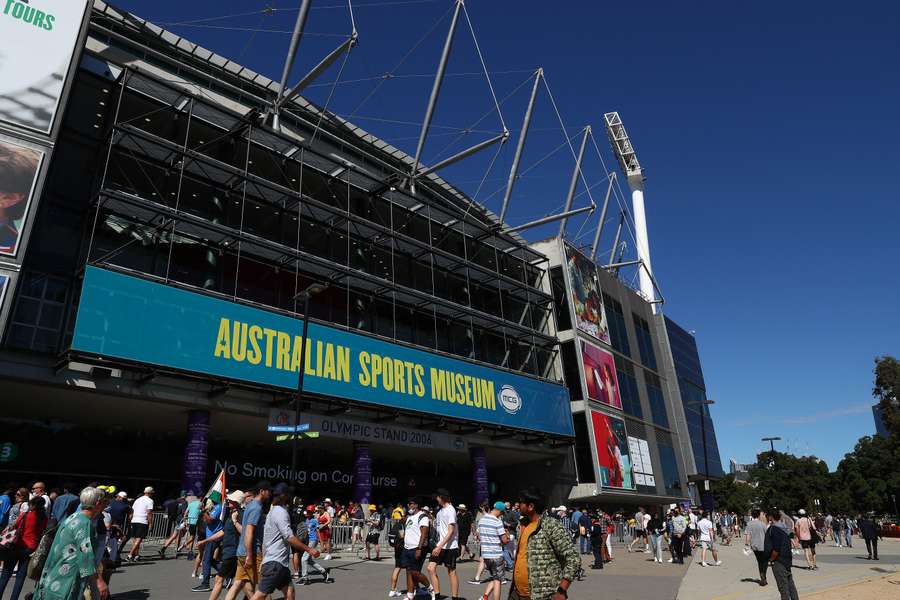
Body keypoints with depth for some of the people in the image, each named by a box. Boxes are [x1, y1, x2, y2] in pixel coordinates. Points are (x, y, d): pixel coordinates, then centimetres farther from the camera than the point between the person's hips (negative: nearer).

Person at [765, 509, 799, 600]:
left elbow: (776, 549, -23)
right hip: (787, 560, 9)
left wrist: (771, 560, -9)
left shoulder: (774, 529, -20)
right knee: (790, 583, 15)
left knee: (783, 586, -1)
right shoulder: (783, 527, 9)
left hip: (779, 562, -9)